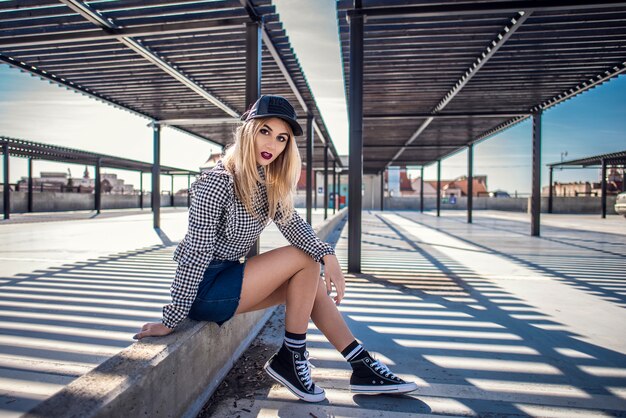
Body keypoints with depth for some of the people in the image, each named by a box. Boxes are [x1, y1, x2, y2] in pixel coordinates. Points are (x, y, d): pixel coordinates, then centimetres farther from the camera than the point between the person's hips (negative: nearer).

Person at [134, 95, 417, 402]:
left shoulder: (268, 180, 2)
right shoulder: (219, 182, -23)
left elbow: (290, 221, -7)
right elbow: (196, 254, -23)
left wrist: (327, 254, -24)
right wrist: (170, 321, -18)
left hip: (228, 275, 8)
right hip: (203, 288, -8)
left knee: (313, 282, 1)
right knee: (305, 260, -13)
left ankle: (363, 367, 8)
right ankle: (290, 359, -1)